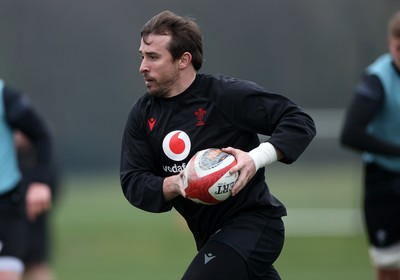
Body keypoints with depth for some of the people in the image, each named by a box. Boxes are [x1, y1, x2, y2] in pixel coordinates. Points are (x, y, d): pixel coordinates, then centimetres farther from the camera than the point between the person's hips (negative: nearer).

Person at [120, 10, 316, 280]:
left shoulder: (227, 95, -14)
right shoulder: (143, 114, 4)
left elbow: (300, 121, -13)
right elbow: (132, 182, -1)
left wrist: (256, 158, -28)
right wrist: (174, 184, -21)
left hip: (252, 224, -8)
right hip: (211, 235, 8)